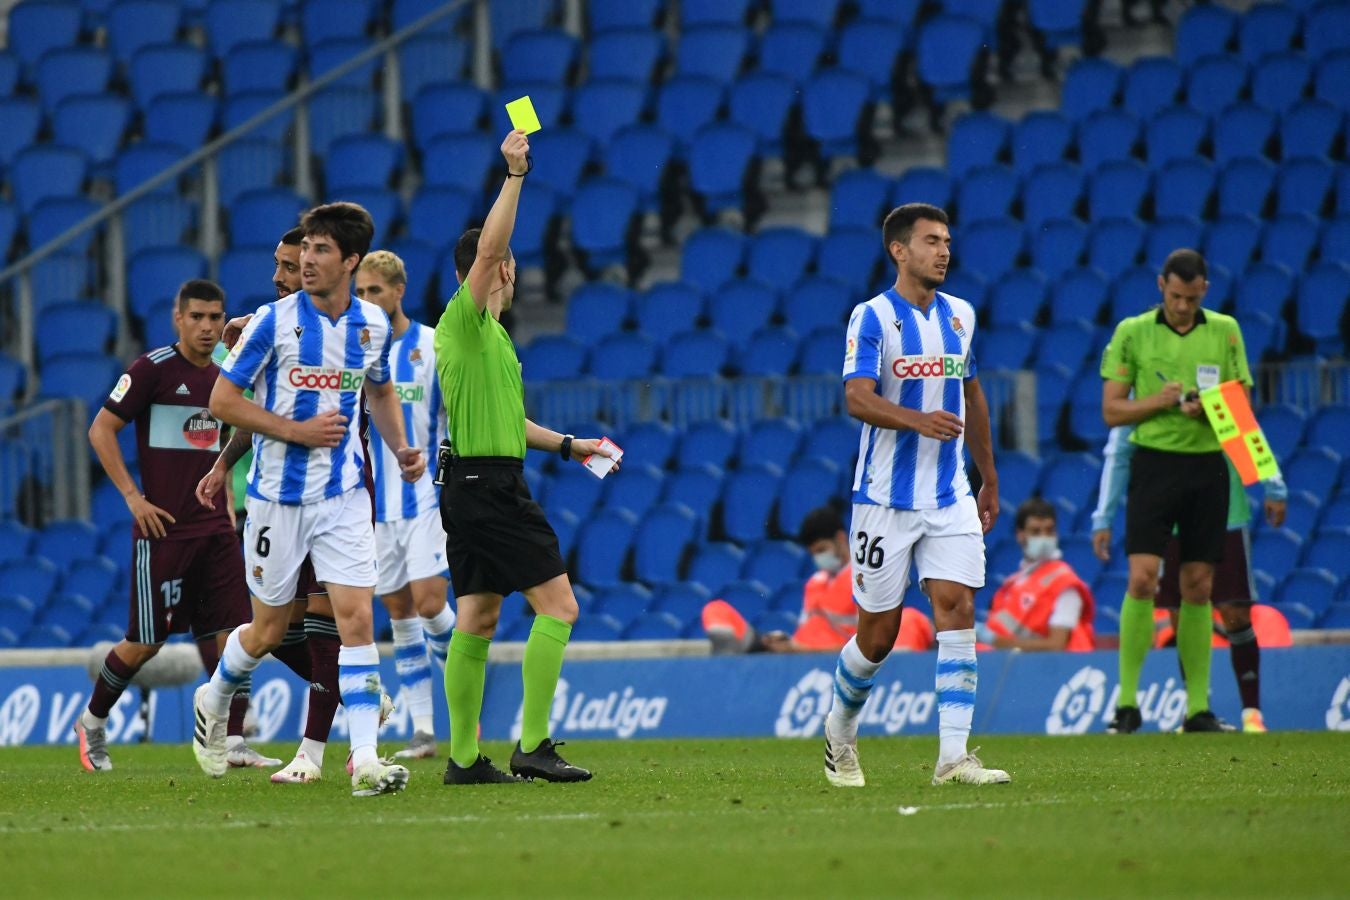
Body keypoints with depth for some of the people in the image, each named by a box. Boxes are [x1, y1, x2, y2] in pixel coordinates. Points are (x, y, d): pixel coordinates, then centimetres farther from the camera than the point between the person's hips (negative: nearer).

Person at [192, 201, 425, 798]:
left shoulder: (372, 324, 3)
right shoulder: (274, 321, -10)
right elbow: (223, 399, -8)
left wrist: (400, 447, 5)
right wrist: (297, 430, -17)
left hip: (344, 496, 2)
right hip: (278, 496, -2)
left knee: (356, 618, -11)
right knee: (269, 629, 8)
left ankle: (365, 759, -14)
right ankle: (213, 701, 39)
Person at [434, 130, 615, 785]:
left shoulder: (484, 331, 19)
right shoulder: (466, 320, -9)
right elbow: (489, 247, -25)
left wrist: (565, 444, 29)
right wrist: (514, 175, -24)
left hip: (469, 486, 10)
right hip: (490, 486, -10)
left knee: (476, 619, 9)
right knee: (557, 605, -10)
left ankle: (463, 757, 10)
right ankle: (533, 745, -13)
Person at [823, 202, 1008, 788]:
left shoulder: (960, 316, 11)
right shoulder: (873, 317, -7)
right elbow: (858, 398, -19)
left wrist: (989, 478, 24)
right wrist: (916, 420, -36)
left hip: (950, 498, 4)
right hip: (885, 498, -4)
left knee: (957, 608, -11)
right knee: (877, 636, 2)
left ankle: (953, 756, -14)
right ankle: (840, 730, 29)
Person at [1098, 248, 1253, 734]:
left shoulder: (1225, 331, 7)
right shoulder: (1132, 333, 2)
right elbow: (1112, 410, 1)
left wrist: (1208, 409, -14)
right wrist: (1159, 401, -15)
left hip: (1207, 466, 2)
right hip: (1154, 462, -2)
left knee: (1198, 588, 5)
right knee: (1142, 579, -13)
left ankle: (1197, 707, 8)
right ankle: (1127, 702, -9)